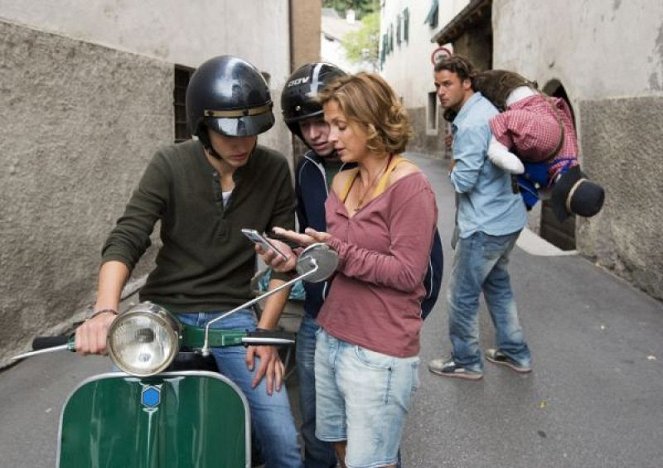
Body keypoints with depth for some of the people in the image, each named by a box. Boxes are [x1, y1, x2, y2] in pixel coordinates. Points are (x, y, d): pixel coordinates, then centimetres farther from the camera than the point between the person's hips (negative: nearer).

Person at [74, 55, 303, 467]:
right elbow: (126, 240, -14)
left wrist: (265, 330, -10)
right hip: (164, 312, 0)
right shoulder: (170, 165, -7)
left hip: (231, 315, 1)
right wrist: (105, 311, -31)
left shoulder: (274, 170, -3)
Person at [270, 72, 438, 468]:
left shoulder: (411, 187, -13)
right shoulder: (342, 182, 9)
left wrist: (336, 252, -21)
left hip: (379, 354, -7)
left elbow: (407, 273, -17)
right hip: (330, 339, 7)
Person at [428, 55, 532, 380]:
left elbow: (463, 181, -23)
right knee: (497, 283, 23)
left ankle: (466, 362, 21)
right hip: (505, 218, 10)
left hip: (484, 225, -10)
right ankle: (515, 352, 34)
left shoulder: (471, 123, -22)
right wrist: (460, 165, 5)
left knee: (462, 295, 5)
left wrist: (453, 169, -4)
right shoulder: (483, 108, 9)